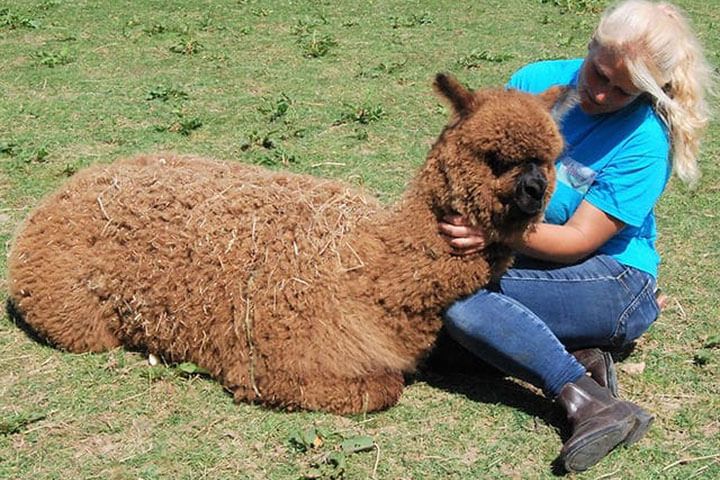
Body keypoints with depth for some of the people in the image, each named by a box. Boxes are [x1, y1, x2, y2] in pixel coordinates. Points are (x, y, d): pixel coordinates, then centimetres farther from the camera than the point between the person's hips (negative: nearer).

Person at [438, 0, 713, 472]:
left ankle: (588, 404, -32)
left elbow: (578, 241, -18)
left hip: (615, 281, -6)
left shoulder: (645, 140, -14)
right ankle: (579, 358, -20)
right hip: (527, 258, 6)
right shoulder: (538, 81, 0)